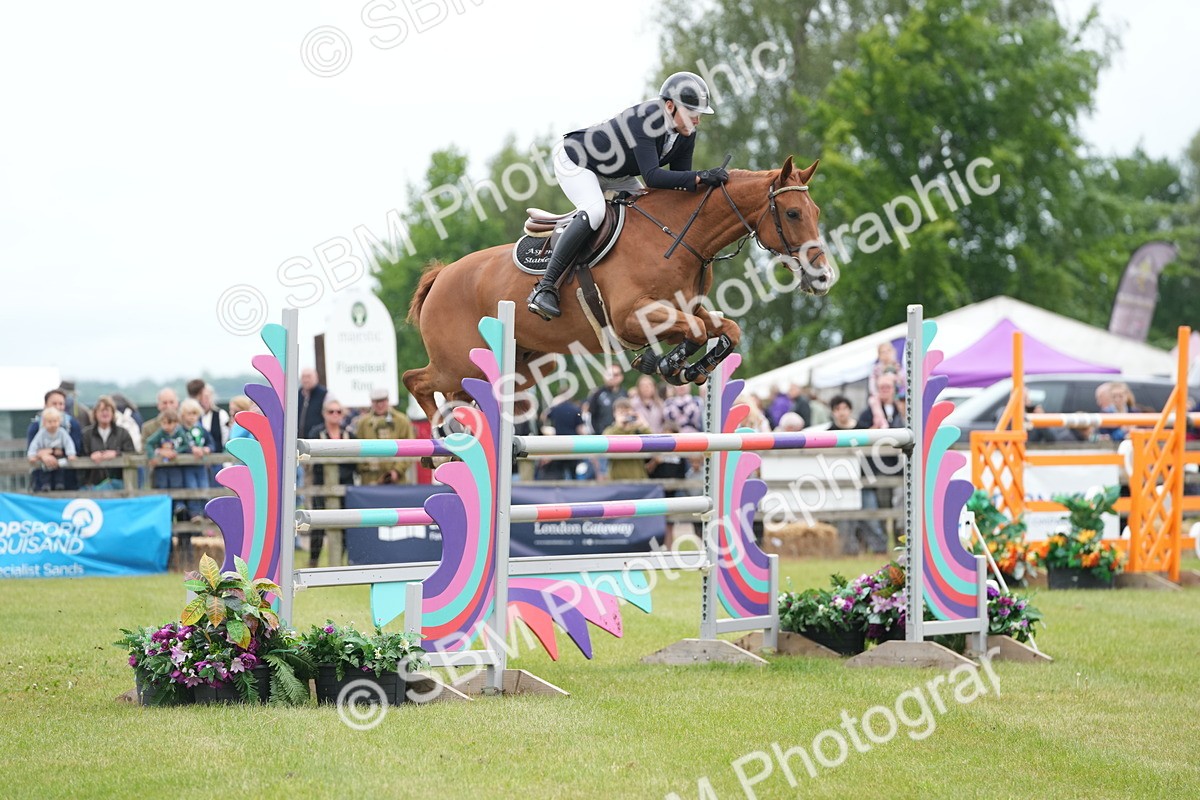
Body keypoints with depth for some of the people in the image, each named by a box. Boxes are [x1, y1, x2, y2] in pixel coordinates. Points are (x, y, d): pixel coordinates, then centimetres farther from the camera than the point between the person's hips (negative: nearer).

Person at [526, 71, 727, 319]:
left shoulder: (686, 134, -12)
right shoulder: (646, 119, -36)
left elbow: (679, 181, -4)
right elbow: (651, 177, -45)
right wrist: (699, 178, -53)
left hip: (615, 175, 9)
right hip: (575, 160, -9)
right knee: (594, 212, -33)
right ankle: (544, 287, -35)